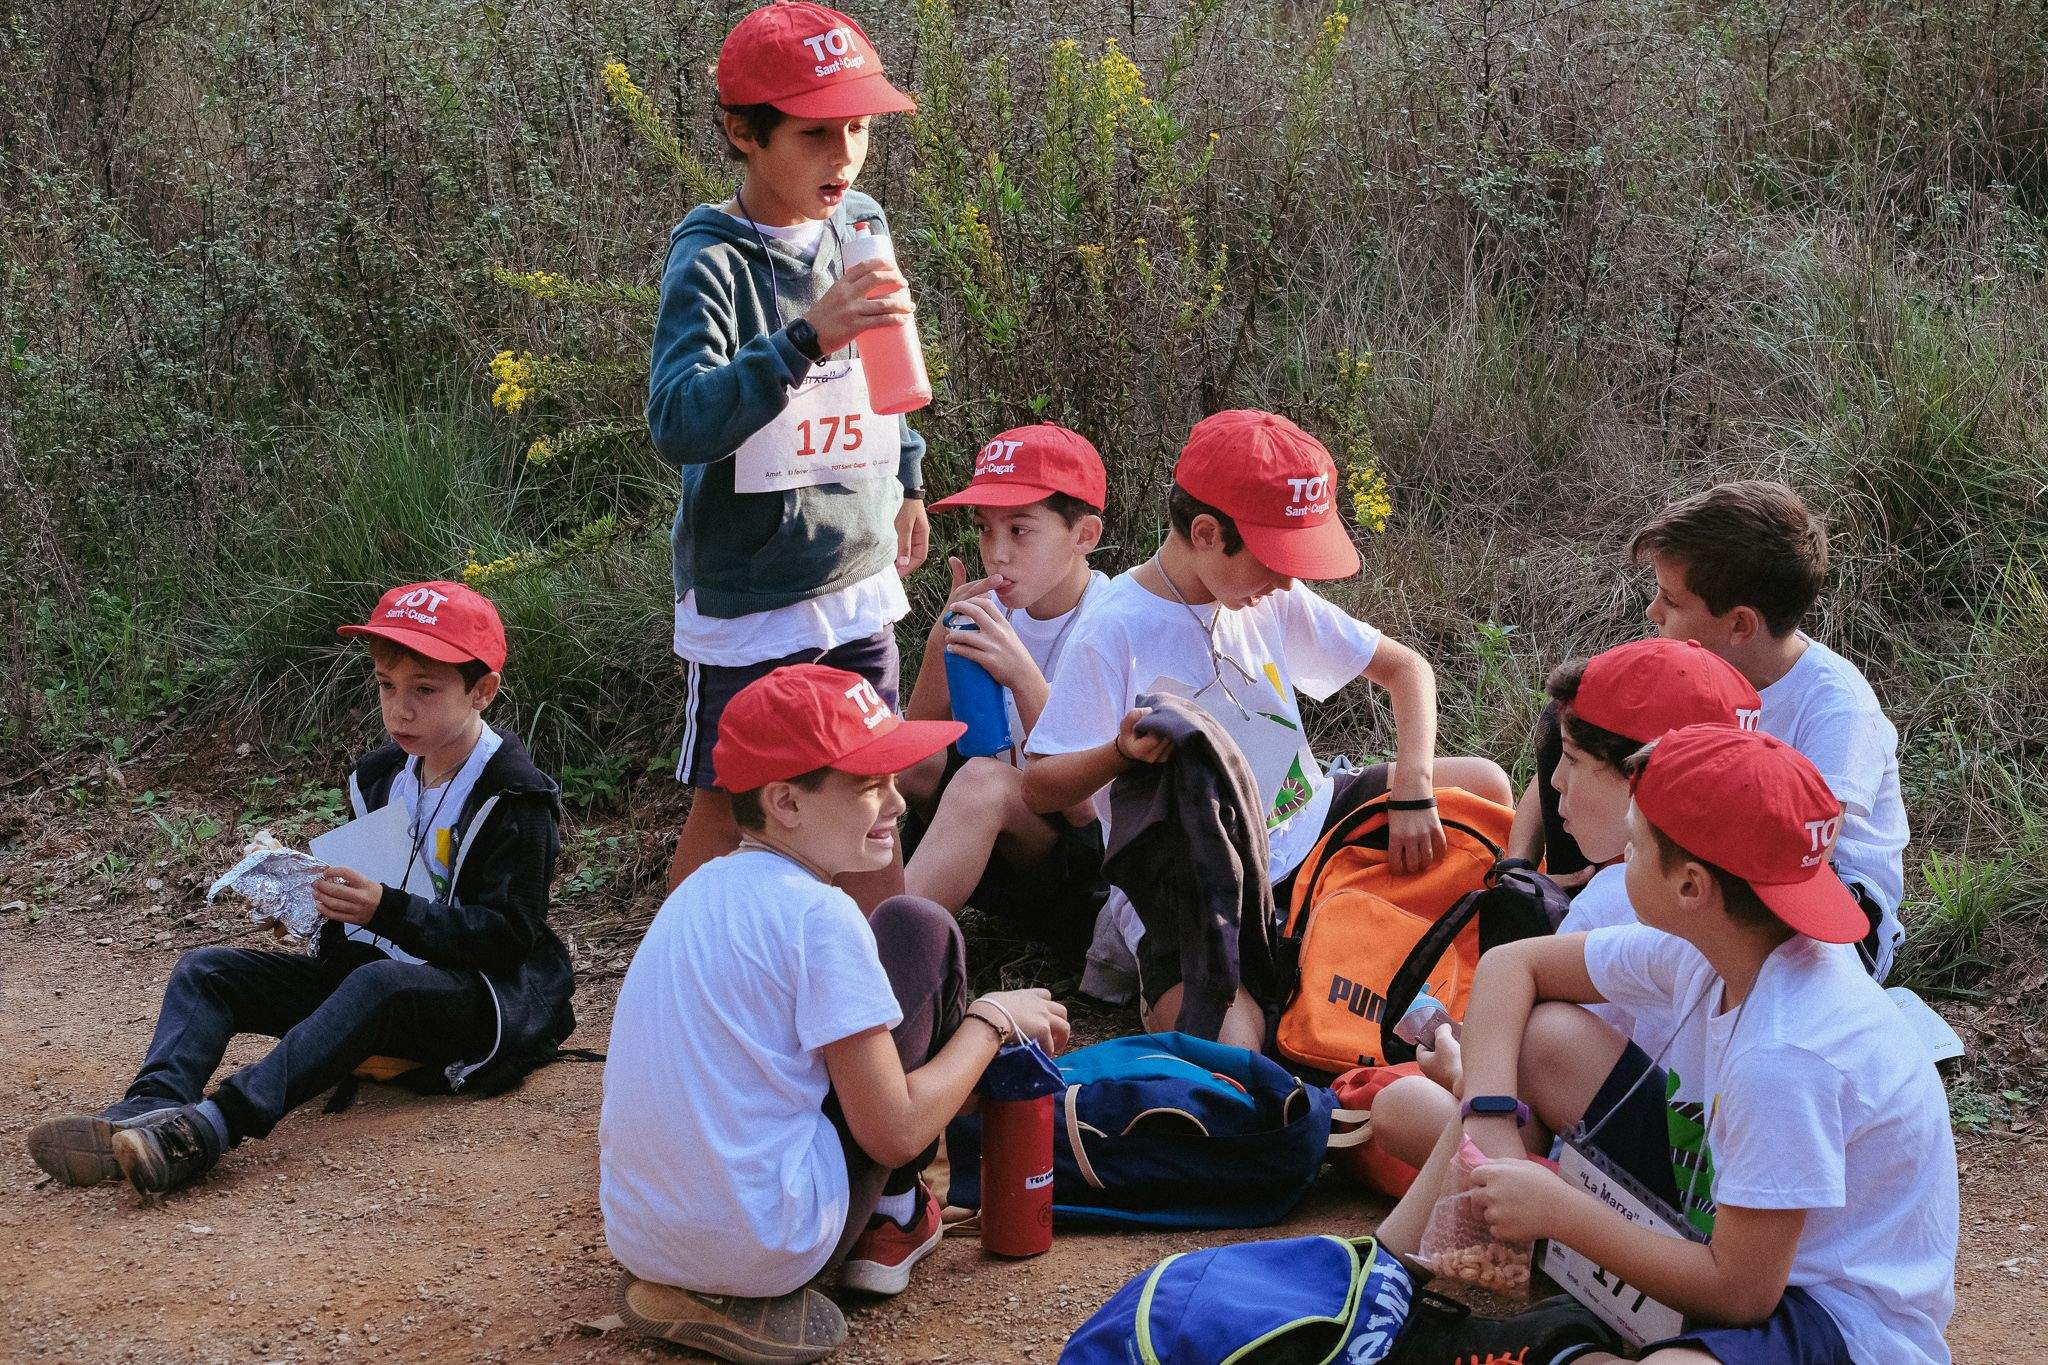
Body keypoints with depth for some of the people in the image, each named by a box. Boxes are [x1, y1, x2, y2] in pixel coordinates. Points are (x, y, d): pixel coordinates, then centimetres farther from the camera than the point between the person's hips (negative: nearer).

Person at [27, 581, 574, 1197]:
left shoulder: (513, 798, -12)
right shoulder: (380, 775, 11)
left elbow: (505, 935, -19)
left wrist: (387, 909, -29)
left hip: (486, 996, -8)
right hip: (366, 965, 8)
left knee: (379, 982, -40)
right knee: (205, 969, -8)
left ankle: (217, 1122, -53)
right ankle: (152, 1107, -37)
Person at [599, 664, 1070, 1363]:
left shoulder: (700, 890, 11)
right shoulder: (819, 915, -15)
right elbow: (894, 1134, -14)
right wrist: (994, 1019, 3)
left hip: (637, 1241, 8)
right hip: (769, 1245, -8)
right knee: (920, 931, 6)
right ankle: (893, 1222, 16)